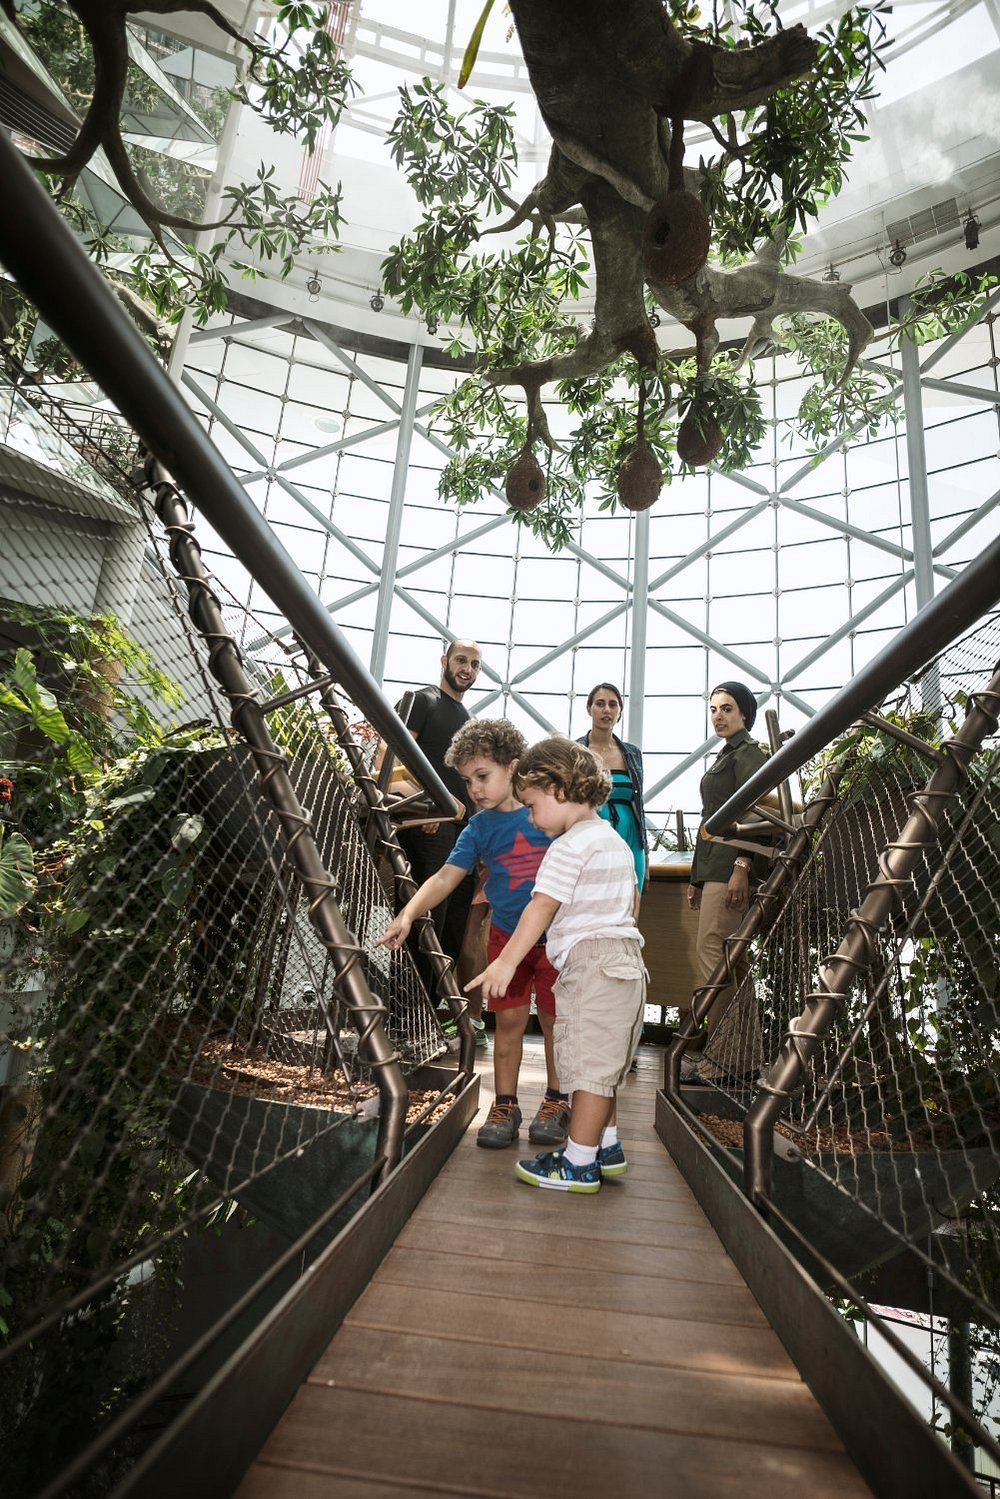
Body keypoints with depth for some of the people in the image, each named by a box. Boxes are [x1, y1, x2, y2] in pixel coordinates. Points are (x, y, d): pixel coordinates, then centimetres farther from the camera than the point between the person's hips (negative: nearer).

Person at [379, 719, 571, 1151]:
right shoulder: (479, 827, -2)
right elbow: (446, 876, -9)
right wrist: (408, 914, -22)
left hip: (556, 934, -2)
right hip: (507, 934, 2)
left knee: (554, 1019, 10)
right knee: (509, 1019, 7)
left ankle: (555, 1102, 29)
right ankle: (504, 1107, 24)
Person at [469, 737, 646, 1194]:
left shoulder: (570, 845, -14)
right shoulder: (615, 840, 16)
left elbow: (542, 906, -19)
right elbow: (630, 903, 23)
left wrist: (506, 961, -18)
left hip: (590, 963, -10)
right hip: (624, 956, 10)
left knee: (589, 1063, -1)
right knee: (601, 1061, 19)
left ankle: (579, 1165, 9)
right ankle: (607, 1148, 30)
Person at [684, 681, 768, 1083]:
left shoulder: (748, 753, -4)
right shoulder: (726, 756, 24)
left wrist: (741, 868, -23)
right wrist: (697, 878, 22)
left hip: (730, 866, -10)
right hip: (715, 867, 10)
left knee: (711, 950, -12)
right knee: (731, 958, 9)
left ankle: (720, 1058, -6)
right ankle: (744, 1056, 15)